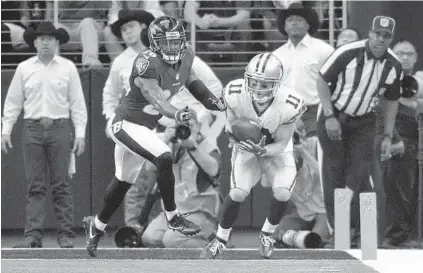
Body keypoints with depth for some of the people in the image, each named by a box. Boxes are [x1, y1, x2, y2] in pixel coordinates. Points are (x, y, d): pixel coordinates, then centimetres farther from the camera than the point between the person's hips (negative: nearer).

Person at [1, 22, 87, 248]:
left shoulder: (68, 68, 7)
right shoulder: (24, 69, 10)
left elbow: (77, 103, 6)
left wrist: (80, 134, -1)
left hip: (59, 129, -1)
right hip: (32, 129, 1)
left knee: (61, 185, -3)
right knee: (35, 186, -1)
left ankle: (65, 234, -1)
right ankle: (33, 235, -3)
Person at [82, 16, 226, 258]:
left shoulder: (185, 56, -4)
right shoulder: (147, 64, -29)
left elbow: (189, 78, 17)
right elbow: (154, 96, -43)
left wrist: (212, 99, 4)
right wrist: (176, 114, -61)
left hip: (145, 126, 9)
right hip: (126, 124, -9)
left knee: (123, 182, 21)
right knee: (164, 158, -28)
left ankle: (96, 225, 42)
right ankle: (173, 218, -14)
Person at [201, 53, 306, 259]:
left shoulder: (289, 105, -30)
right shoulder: (235, 94, -27)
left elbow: (280, 144, -19)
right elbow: (230, 129, -9)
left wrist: (262, 150, -39)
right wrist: (237, 140, -32)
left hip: (276, 151, 0)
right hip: (246, 149, 0)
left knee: (282, 193, -22)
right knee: (237, 193, -20)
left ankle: (267, 233, 10)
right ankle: (220, 239, 6)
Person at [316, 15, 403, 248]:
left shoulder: (393, 67, -7)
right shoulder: (347, 53, -20)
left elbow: (391, 102, 7)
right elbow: (322, 81, -11)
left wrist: (387, 136, 5)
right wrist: (330, 117, -15)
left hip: (363, 123, 2)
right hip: (334, 117, -2)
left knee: (360, 173, -11)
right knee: (333, 173, 0)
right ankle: (336, 228, 10)